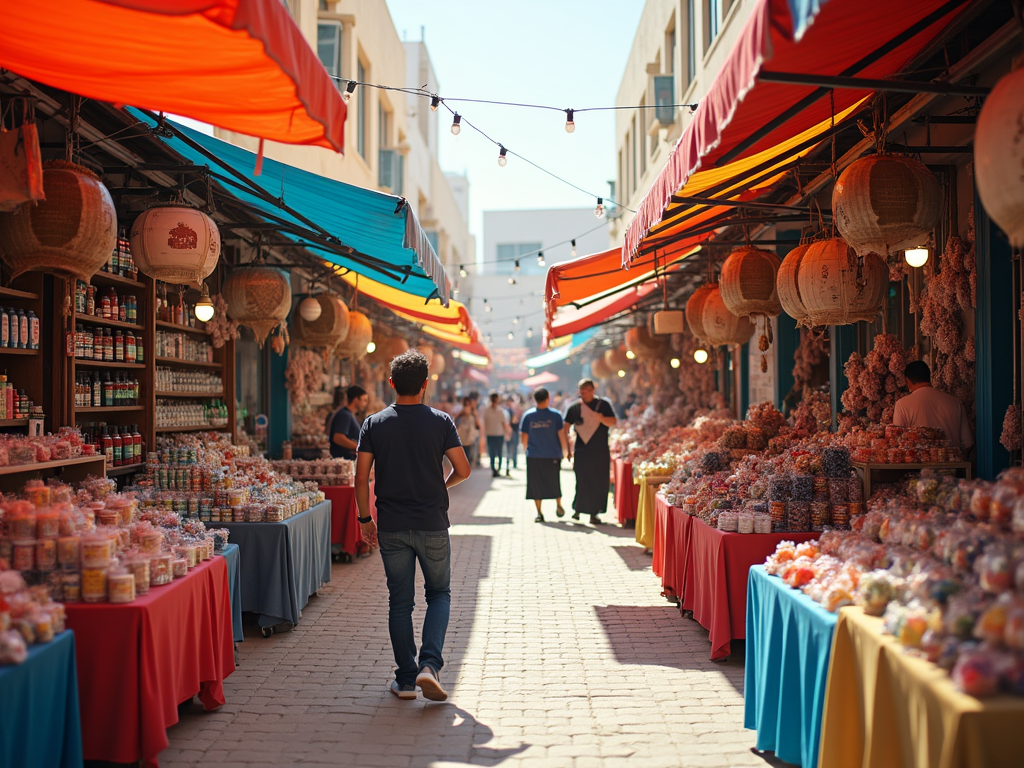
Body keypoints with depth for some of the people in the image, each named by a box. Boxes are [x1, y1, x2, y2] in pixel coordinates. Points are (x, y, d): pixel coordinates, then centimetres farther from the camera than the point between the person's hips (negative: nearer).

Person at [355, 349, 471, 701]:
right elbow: (463, 470, -3)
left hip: (392, 527, 1)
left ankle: (406, 679, 14)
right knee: (439, 593, 15)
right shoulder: (440, 422, -5)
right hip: (432, 525, -1)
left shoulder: (374, 424, -2)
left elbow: (361, 478, -3)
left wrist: (365, 518, 8)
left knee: (400, 602, 10)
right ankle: (429, 664, -3)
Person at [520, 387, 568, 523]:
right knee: (554, 481, 18)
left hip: (533, 456, 0)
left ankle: (539, 513, 6)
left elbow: (524, 437, 2)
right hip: (553, 456, 0)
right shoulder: (555, 415, -7)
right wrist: (565, 451, 6)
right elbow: (561, 434, -6)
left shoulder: (528, 415, -3)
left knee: (536, 485, 6)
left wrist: (527, 450, 18)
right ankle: (559, 506, 29)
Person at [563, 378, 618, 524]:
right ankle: (577, 508, 17)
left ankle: (594, 513, 8)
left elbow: (612, 422, -5)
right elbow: (565, 428, 6)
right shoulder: (574, 407, 4)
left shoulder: (603, 404, 2)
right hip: (581, 451, 0)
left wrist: (600, 418, -25)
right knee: (581, 481, 0)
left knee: (599, 482, 0)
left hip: (601, 452, 0)